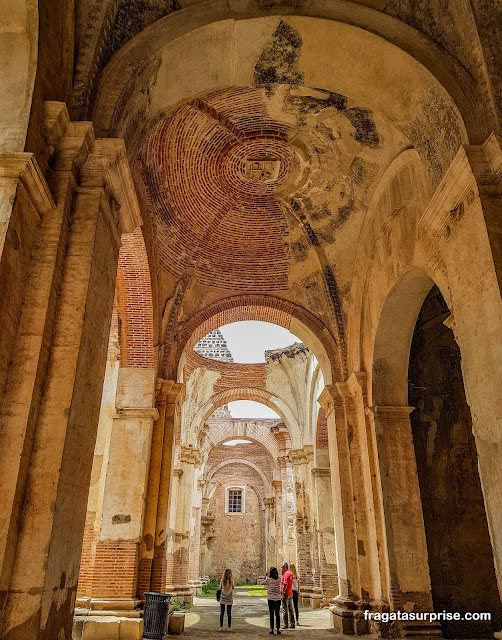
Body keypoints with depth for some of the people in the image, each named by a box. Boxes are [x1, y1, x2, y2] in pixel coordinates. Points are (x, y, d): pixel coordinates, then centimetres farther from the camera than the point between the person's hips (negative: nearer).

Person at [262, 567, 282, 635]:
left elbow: (262, 583, 7)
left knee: (271, 614, 4)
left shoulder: (269, 579, -10)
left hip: (270, 599, -3)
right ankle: (278, 629, 10)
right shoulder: (279, 579, -1)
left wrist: (266, 576, 12)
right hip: (278, 599, 3)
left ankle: (272, 629, 5)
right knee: (277, 614, 9)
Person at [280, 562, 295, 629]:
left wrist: (282, 592, -19)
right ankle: (292, 624, 15)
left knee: (285, 609, -4)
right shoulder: (290, 573, 13)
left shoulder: (286, 574, -15)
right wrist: (283, 573, 11)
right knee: (290, 609, 12)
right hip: (290, 593, 9)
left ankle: (286, 625, -2)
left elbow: (285, 584, -21)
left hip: (285, 593, -9)